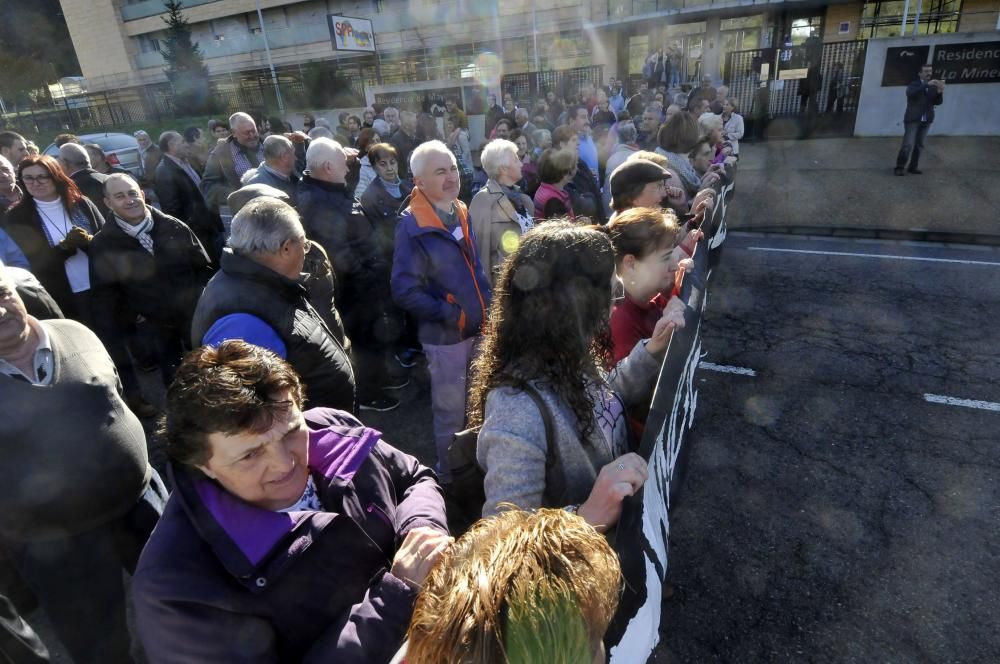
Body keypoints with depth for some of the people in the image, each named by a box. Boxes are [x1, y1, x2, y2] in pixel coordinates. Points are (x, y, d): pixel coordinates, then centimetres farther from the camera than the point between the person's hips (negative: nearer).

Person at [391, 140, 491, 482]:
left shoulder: (461, 213, 6)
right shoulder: (412, 227, -17)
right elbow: (405, 291, -21)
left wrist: (488, 307, 6)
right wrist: (452, 316, -19)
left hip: (479, 329, 7)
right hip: (446, 336, -7)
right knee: (450, 414, 9)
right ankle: (449, 478, 32)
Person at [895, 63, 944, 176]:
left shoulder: (933, 87, 11)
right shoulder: (913, 85, 1)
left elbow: (938, 102, 2)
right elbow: (911, 93, -21)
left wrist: (940, 92, -16)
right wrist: (927, 84, -28)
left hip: (926, 120, 4)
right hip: (912, 119, -4)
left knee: (919, 145, 6)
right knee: (908, 145, -12)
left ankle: (913, 167, 11)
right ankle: (900, 167, -4)